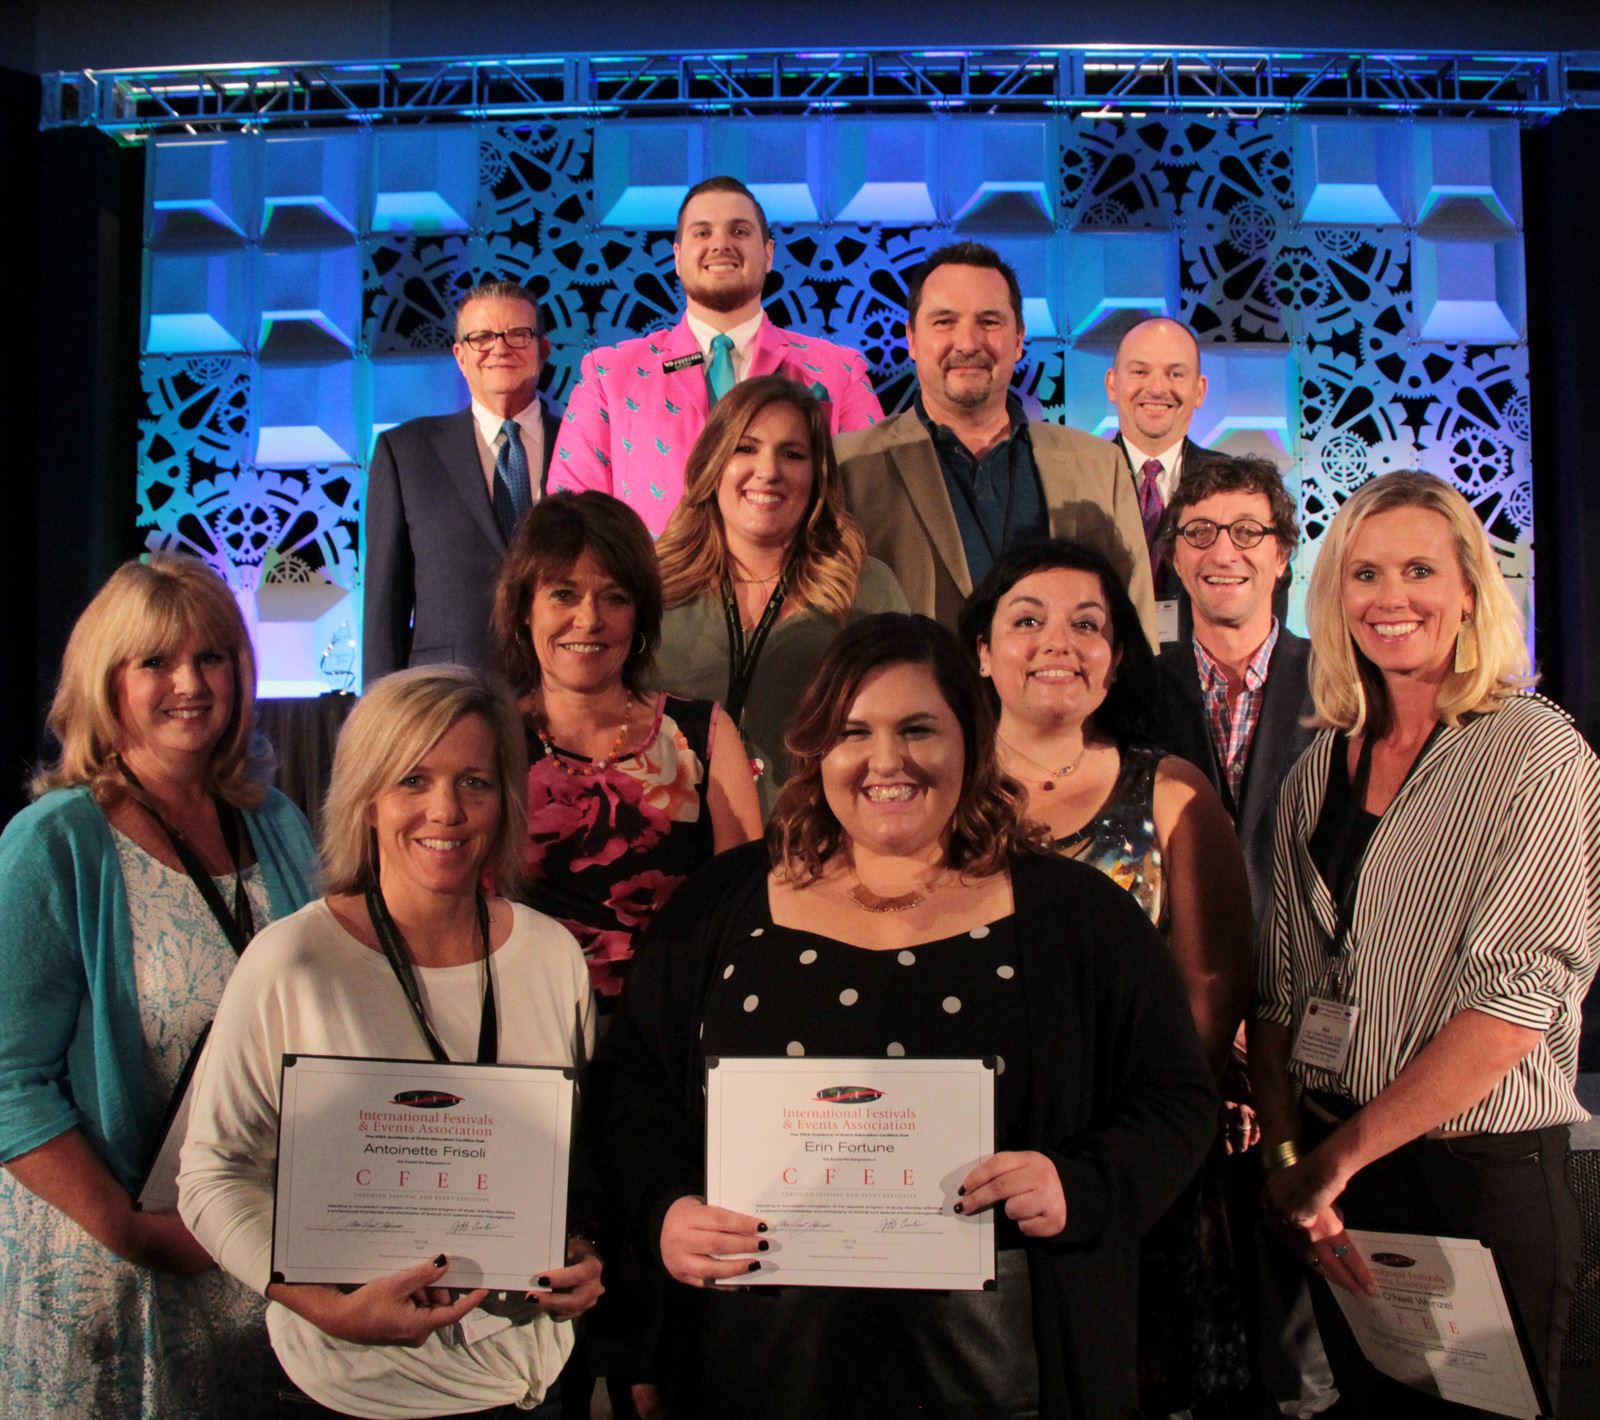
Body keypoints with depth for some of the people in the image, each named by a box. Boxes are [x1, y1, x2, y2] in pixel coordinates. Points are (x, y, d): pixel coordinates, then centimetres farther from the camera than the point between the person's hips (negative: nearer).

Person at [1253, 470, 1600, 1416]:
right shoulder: (1323, 767, 6)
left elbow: (1521, 994, -17)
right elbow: (1283, 985, 6)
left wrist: (1343, 1153, -15)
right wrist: (1287, 1155, -6)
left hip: (1485, 1174, -5)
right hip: (1331, 1175, 5)